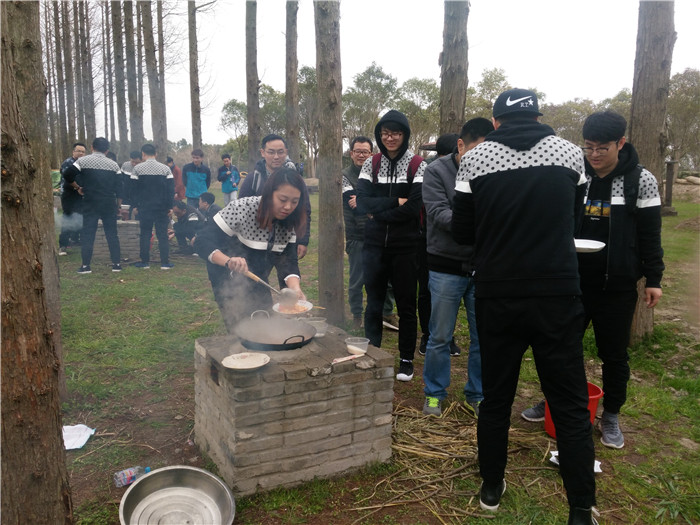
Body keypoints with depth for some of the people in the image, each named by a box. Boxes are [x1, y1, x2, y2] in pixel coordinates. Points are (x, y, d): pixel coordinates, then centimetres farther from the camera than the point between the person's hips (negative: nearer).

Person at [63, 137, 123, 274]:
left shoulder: (83, 161, -1)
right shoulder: (114, 165, 5)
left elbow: (68, 176, -8)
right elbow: (119, 187, 4)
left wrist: (77, 187, 8)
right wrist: (118, 205, 12)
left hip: (90, 202, -2)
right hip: (109, 203, 2)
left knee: (87, 233, 3)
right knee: (112, 233, 7)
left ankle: (85, 265, 2)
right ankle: (116, 264, 7)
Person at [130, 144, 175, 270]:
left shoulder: (137, 168, -3)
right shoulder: (165, 169, 0)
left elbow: (133, 188, -2)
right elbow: (171, 189, -2)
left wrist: (135, 205, 6)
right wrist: (170, 206, 2)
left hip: (144, 207, 0)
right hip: (162, 207, 1)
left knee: (145, 233, 7)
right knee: (163, 234, 3)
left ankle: (145, 262, 10)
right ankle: (165, 263, 2)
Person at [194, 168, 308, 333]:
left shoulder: (288, 224, -11)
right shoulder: (242, 208, -28)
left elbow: (288, 261, -15)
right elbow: (202, 242, -30)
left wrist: (295, 287, -35)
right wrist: (228, 261, -49)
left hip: (257, 285, 6)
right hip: (228, 282, -5)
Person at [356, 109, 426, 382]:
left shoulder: (417, 165, -4)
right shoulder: (371, 164, 5)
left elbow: (413, 208, -15)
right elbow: (362, 201, -7)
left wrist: (378, 213, -10)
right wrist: (394, 202, -16)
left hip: (405, 247, -2)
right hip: (374, 246, 3)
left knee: (406, 304, 8)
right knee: (374, 303, 11)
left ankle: (406, 359, 23)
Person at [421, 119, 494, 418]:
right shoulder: (437, 171, -5)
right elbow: (438, 213, -16)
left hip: (482, 268, 3)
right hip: (447, 267, -3)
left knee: (483, 336, 10)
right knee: (440, 337, 7)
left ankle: (477, 393, 28)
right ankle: (434, 393, 25)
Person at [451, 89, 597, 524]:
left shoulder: (475, 159, -2)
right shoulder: (570, 153, 2)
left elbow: (463, 233, 4)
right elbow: (573, 219, 14)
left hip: (498, 297, 1)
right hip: (558, 296, 0)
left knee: (496, 397, 15)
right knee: (571, 405, 10)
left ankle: (491, 488, 30)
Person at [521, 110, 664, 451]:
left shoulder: (641, 181, -4)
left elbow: (650, 235, 0)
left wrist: (653, 278, -1)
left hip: (617, 286, -2)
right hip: (573, 279, 2)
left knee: (614, 353, 9)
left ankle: (611, 416, 27)